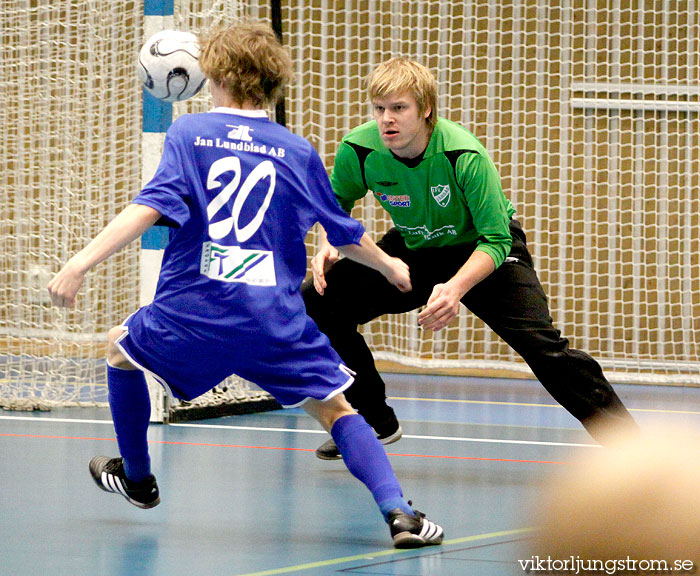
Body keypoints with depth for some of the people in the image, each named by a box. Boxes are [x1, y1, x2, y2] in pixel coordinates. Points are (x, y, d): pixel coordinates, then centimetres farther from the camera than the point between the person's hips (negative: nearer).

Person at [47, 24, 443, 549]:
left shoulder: (189, 133, 2)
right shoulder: (298, 151, 9)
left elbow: (151, 207, -13)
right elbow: (345, 234, 18)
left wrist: (84, 261, -19)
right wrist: (389, 266, 38)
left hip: (193, 313, -1)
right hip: (277, 321, 1)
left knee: (122, 348, 29)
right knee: (336, 408, 7)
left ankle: (136, 478, 41)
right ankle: (397, 511, -17)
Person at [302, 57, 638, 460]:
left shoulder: (465, 156, -34)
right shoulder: (358, 151, -22)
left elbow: (495, 241, -30)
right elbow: (337, 203, 1)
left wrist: (456, 287, -47)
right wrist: (329, 244, -20)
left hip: (484, 250, -4)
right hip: (413, 249, 5)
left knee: (541, 343, -24)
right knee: (318, 301, -10)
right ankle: (376, 422, 8)